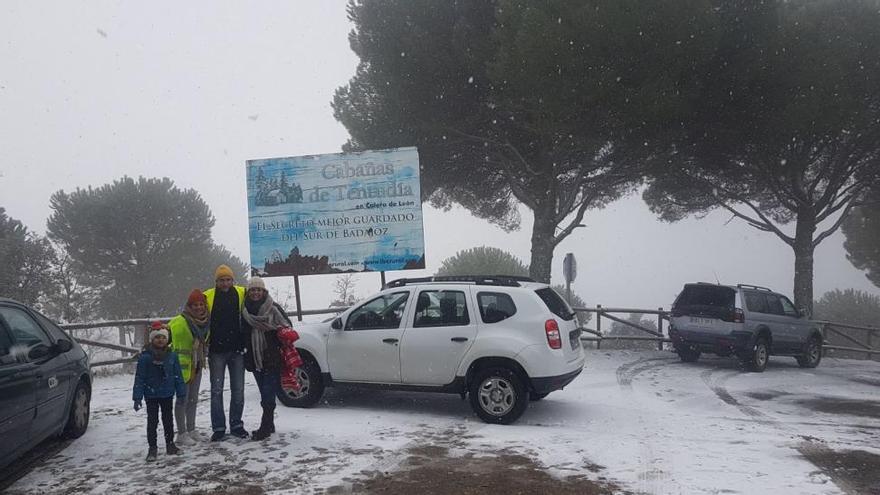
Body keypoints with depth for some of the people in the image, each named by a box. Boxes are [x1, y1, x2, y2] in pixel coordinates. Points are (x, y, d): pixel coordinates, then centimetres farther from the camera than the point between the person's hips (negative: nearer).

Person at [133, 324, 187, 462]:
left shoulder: (172, 356, -3)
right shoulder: (145, 357, -10)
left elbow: (178, 376, 2)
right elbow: (139, 378, -8)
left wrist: (181, 393, 1)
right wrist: (137, 397, -11)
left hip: (167, 394, 3)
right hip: (151, 396, -2)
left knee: (168, 419, 13)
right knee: (152, 421, 2)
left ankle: (170, 444, 24)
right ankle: (152, 448, 11)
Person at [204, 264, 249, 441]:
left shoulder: (242, 293, 1)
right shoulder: (207, 297, -2)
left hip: (236, 349, 2)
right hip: (216, 350, -1)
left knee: (238, 390, 8)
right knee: (216, 391, 3)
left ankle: (236, 424, 20)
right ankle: (218, 427, 12)